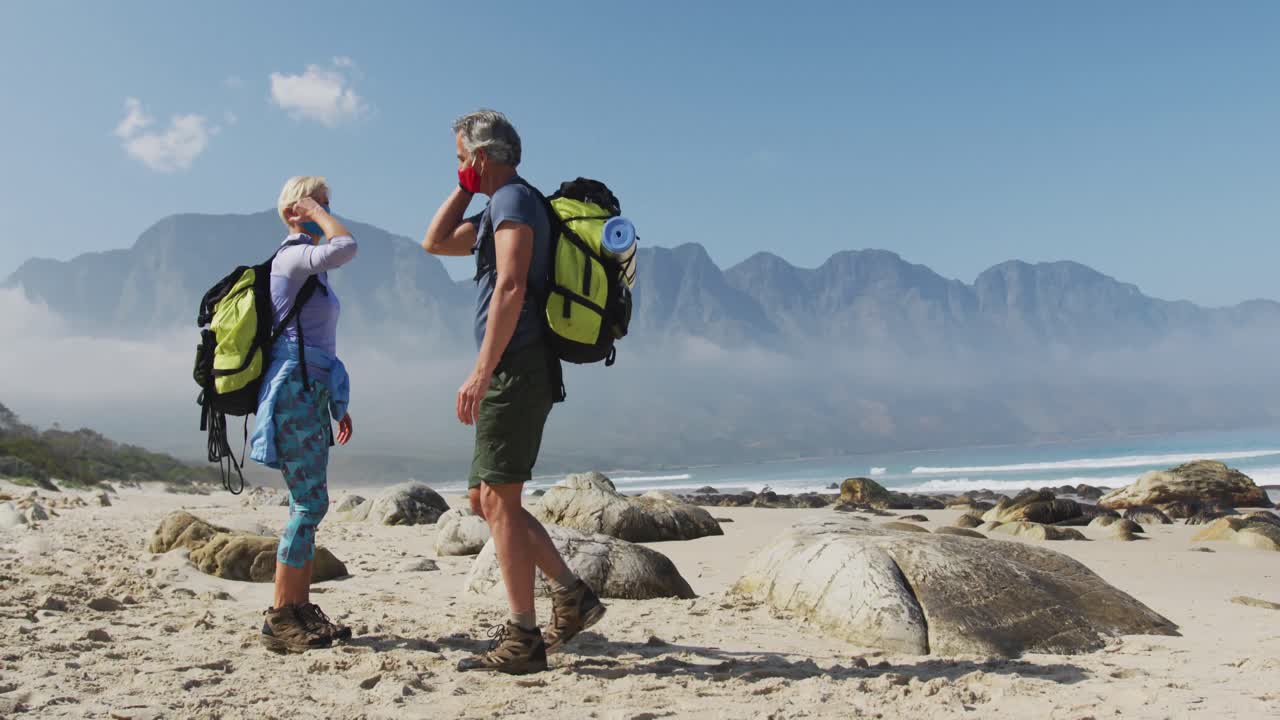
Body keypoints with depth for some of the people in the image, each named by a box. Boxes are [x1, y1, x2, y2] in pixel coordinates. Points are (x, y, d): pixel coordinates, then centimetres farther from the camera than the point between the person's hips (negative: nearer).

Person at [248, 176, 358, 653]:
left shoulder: (310, 268, 21)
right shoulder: (292, 256, -7)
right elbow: (345, 247, -28)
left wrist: (336, 403, 23)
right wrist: (315, 214, -10)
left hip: (310, 395, 10)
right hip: (295, 391, -10)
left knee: (309, 502, 9)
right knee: (309, 503, -11)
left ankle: (300, 610, 15)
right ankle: (280, 619, -5)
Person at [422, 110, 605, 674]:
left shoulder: (513, 199, -8)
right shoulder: (500, 207, 23)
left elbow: (511, 288, -21)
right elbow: (434, 243, 30)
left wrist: (481, 371, -25)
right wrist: (464, 189, 21)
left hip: (516, 369, -10)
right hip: (513, 374, 10)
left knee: (500, 501, -8)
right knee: (485, 500, 12)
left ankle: (522, 640, -3)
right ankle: (572, 596, 13)